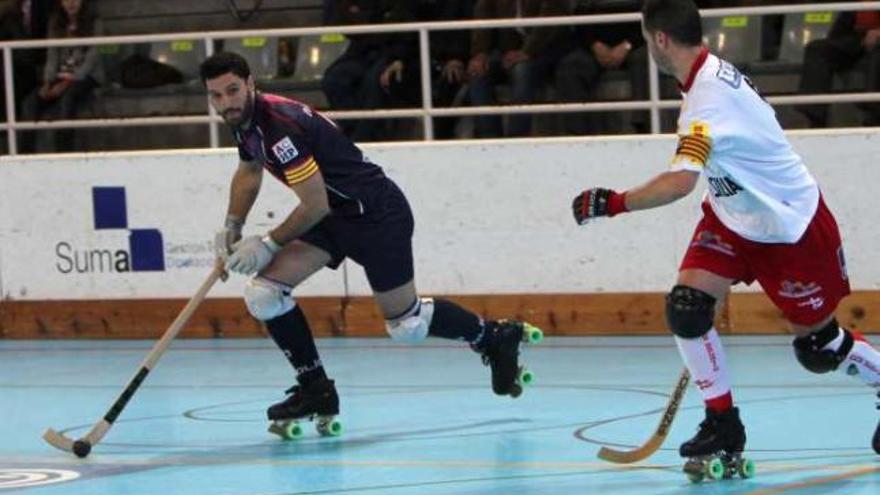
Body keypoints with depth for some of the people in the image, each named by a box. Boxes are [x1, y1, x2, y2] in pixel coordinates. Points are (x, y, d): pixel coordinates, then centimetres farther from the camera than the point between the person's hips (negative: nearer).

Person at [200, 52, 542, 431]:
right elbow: (249, 171, 23)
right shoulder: (245, 121, 0)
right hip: (333, 216, 9)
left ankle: (496, 337, 30)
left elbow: (315, 205, -26)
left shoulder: (280, 126, -29)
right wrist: (232, 226, 11)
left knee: (406, 325, 5)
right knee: (262, 293, -8)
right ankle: (316, 390, 3)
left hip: (377, 213, -9)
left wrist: (268, 244, -17)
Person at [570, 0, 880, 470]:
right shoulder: (710, 70, -2)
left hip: (792, 228, -8)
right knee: (686, 305, -9)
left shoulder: (709, 98, -32)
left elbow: (680, 182, -42)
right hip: (734, 219, 8)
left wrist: (613, 203, -35)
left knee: (818, 346, 4)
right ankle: (723, 425, -1)